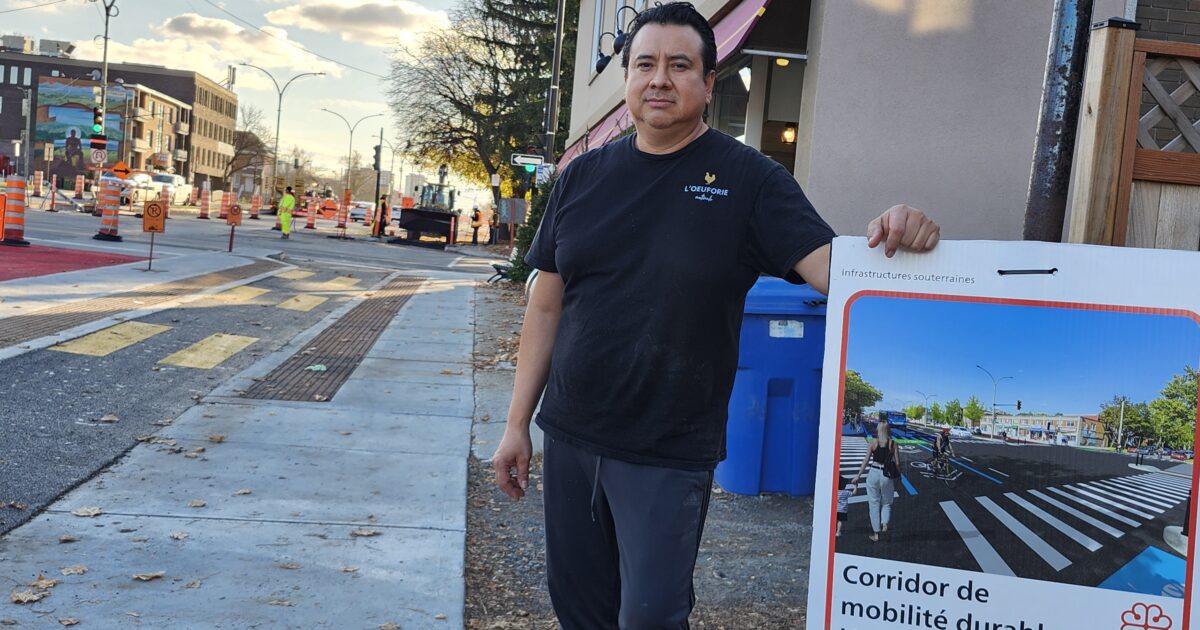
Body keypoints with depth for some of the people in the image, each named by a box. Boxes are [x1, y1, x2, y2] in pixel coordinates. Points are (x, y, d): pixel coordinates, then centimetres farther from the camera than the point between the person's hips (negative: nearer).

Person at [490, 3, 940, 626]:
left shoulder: (749, 179, -5)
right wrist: (517, 422, 6)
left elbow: (831, 268, -14)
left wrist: (889, 240, -37)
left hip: (669, 456, -3)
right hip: (569, 437, 4)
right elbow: (547, 306, 6)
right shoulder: (584, 176, 4)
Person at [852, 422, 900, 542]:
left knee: (874, 504, 9)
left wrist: (858, 475, 2)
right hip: (887, 475, 0)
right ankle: (884, 522, -11)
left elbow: (866, 460, -3)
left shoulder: (874, 442, -1)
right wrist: (898, 477, 8)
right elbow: (897, 463, -3)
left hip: (874, 473, 0)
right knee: (886, 503, 18)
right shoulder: (893, 443, 0)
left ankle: (876, 533, 10)